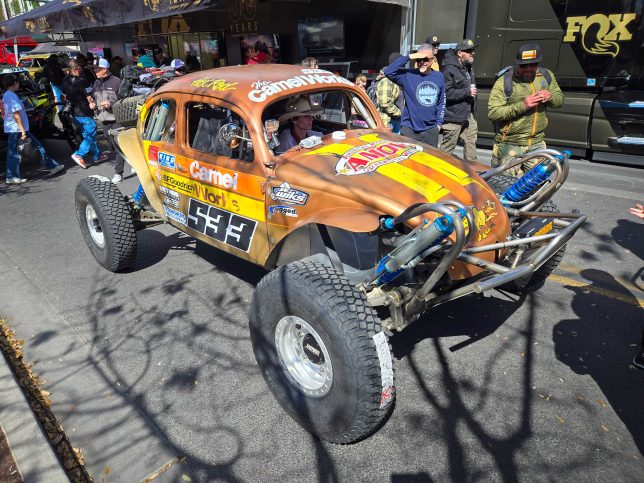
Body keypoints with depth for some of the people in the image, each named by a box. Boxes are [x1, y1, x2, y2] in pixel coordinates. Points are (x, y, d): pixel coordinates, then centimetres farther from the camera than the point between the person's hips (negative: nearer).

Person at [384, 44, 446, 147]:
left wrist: (439, 122, 10)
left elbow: (441, 102, 15)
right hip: (409, 129, -4)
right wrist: (409, 57, -21)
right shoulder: (408, 75, -5)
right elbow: (388, 71, -21)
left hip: (431, 130, 4)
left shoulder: (438, 77, 7)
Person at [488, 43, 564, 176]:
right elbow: (492, 113, -19)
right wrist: (522, 105, -25)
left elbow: (560, 99, 15)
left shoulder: (546, 76, 7)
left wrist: (550, 97, -8)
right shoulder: (504, 82, -11)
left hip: (537, 144, 5)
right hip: (510, 145, -5)